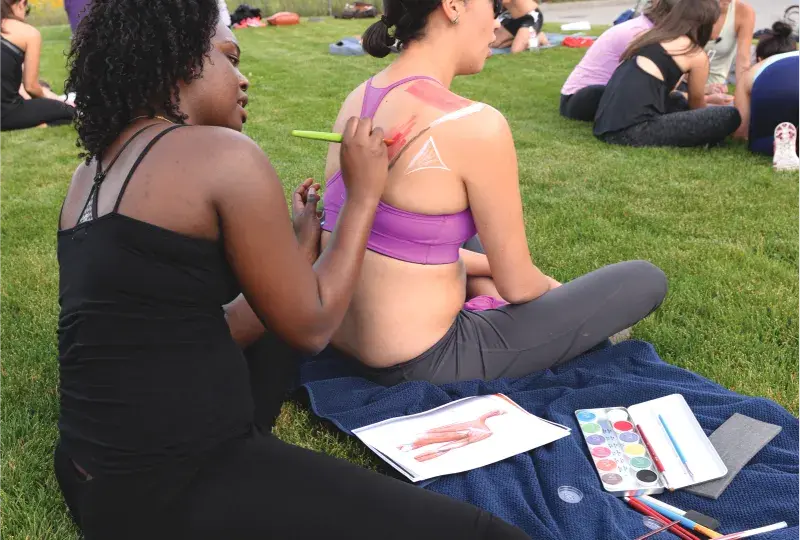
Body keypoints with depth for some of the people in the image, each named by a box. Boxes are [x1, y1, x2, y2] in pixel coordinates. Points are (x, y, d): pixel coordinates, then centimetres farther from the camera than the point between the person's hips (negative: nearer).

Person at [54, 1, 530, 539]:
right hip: (176, 489, -10)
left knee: (268, 329, 34)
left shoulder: (95, 171, 11)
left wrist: (303, 244, 19)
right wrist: (364, 195, 2)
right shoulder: (223, 154, -15)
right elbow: (310, 328, -7)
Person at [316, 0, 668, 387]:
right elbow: (518, 285, -10)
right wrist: (552, 288, 13)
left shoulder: (358, 99, 1)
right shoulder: (476, 125, -22)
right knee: (645, 280, 3)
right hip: (419, 367, -8)